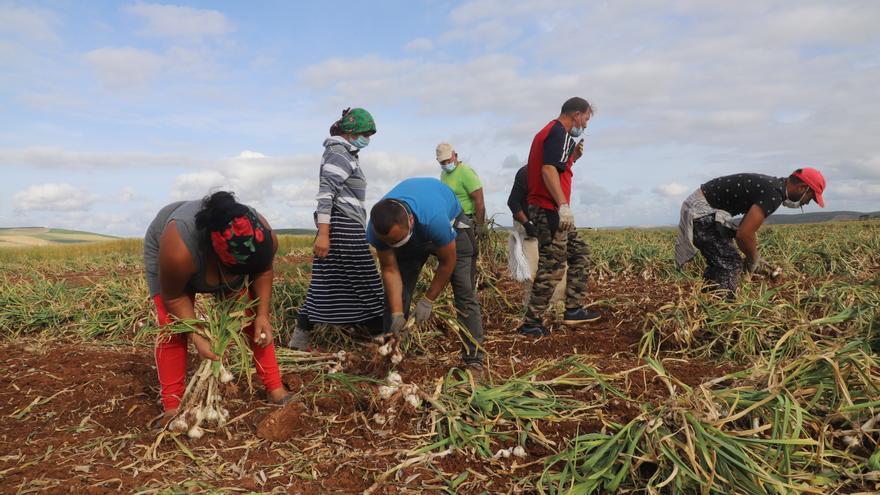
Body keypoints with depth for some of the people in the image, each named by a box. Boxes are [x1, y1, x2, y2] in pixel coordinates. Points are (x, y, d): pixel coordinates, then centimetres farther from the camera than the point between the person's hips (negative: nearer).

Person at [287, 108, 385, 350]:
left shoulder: (346, 154, 22)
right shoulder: (339, 153, -8)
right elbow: (325, 193, -17)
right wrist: (323, 234, -23)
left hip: (346, 227, 10)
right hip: (342, 226, -10)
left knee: (327, 284, 7)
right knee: (364, 283, -3)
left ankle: (299, 338, 10)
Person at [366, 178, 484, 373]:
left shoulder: (435, 219, -46)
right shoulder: (376, 229, -34)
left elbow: (448, 262, -28)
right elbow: (390, 269, -21)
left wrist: (428, 301, -21)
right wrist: (397, 313, -26)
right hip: (412, 236, 4)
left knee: (465, 293, -13)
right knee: (394, 294, -3)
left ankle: (474, 359, -6)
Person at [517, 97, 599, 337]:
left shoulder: (549, 132, 20)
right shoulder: (559, 132, -11)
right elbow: (548, 170, -24)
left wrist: (573, 157, 14)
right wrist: (563, 205, -27)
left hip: (548, 210, 11)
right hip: (551, 210, -11)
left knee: (579, 251, 17)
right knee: (552, 267, -6)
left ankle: (573, 310, 18)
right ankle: (531, 323, -1)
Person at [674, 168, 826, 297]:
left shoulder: (771, 186, 14)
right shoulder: (774, 194, -18)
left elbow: (747, 228, 22)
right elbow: (744, 234, -23)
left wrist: (754, 260, 20)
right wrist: (754, 260, -5)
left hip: (697, 207, 11)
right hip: (701, 210, -11)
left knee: (720, 263, 17)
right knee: (731, 264, -11)